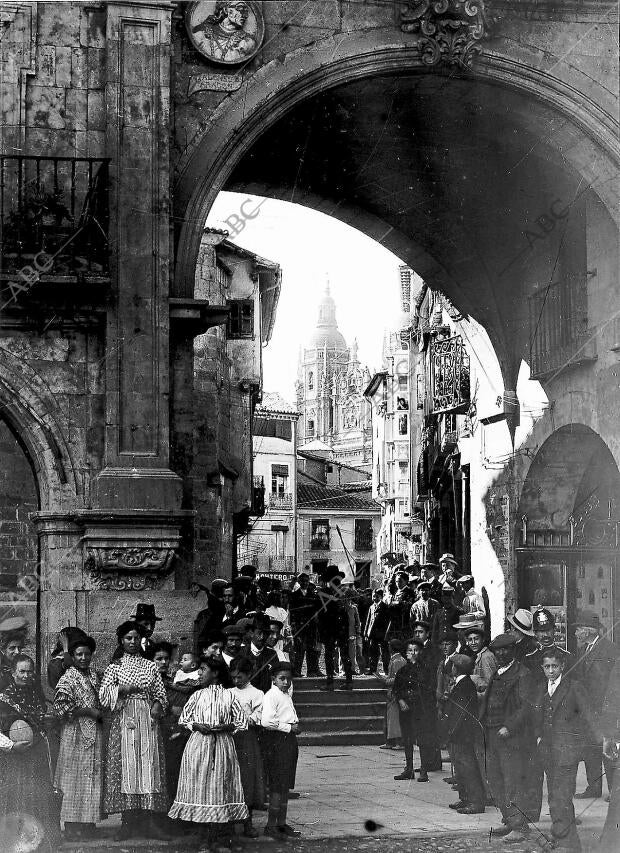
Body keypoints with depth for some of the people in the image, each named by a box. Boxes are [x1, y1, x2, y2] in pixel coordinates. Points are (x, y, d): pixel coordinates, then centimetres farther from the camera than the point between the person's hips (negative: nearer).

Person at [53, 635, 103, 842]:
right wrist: (90, 712, -15)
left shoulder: (94, 675, 13)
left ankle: (88, 829, 17)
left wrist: (100, 713, 5)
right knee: (75, 782, -3)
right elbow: (61, 708, -18)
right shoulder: (67, 679, -10)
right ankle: (73, 831, 2)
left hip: (94, 735, 7)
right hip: (76, 735, -7)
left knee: (92, 782, 9)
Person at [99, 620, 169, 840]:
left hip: (148, 721, 2)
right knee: (126, 767, -6)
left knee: (149, 765, -4)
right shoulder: (114, 667, 9)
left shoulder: (151, 667, 14)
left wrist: (158, 705, -7)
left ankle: (148, 820, -3)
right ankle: (129, 821, -3)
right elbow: (103, 695, 0)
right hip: (124, 720, -1)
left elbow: (161, 695, 13)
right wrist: (122, 688, -12)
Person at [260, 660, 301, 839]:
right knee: (277, 786, -7)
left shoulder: (286, 695, 17)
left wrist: (295, 726, 7)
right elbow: (266, 721, -25)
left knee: (285, 785, 13)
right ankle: (271, 826, -1)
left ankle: (282, 823, 21)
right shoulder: (271, 695, -13)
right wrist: (289, 727, -17)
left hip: (288, 739, 9)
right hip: (276, 741, -9)